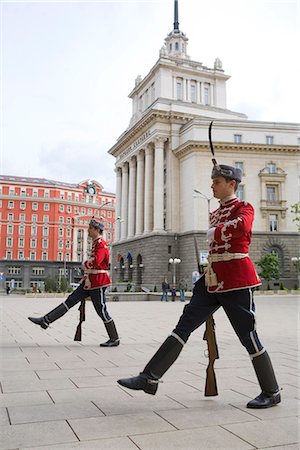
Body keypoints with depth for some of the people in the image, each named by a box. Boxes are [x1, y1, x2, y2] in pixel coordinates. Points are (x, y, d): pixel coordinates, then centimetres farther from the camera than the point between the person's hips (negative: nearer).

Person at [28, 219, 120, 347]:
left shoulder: (101, 244, -15)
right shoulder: (95, 243, 17)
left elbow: (96, 261, -31)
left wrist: (84, 264, -12)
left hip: (98, 283, -9)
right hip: (89, 282, 9)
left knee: (102, 311, -2)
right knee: (70, 300, 6)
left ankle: (114, 339, 10)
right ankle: (46, 321, 8)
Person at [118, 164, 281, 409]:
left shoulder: (244, 208, -5)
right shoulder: (215, 214, 19)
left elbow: (241, 227, -30)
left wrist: (216, 231, -16)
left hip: (236, 281, -7)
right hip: (213, 280, 7)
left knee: (249, 337, 2)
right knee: (183, 326, 0)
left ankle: (271, 393, 21)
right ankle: (150, 378, 1)